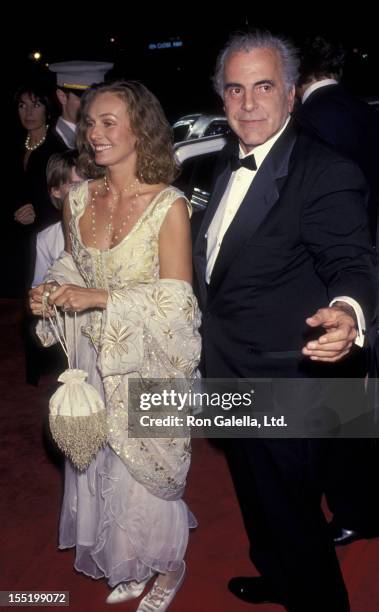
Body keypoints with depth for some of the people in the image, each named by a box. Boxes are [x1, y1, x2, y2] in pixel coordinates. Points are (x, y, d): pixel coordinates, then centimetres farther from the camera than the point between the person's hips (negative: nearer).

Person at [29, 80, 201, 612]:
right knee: (100, 465, 16)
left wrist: (99, 298, -25)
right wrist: (52, 294, -7)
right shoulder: (78, 200, -1)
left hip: (148, 364, -5)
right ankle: (130, 565, 42)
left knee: (147, 467, 10)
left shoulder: (168, 206, -17)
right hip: (94, 356, 5)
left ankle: (168, 565, 39)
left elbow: (175, 298, -18)